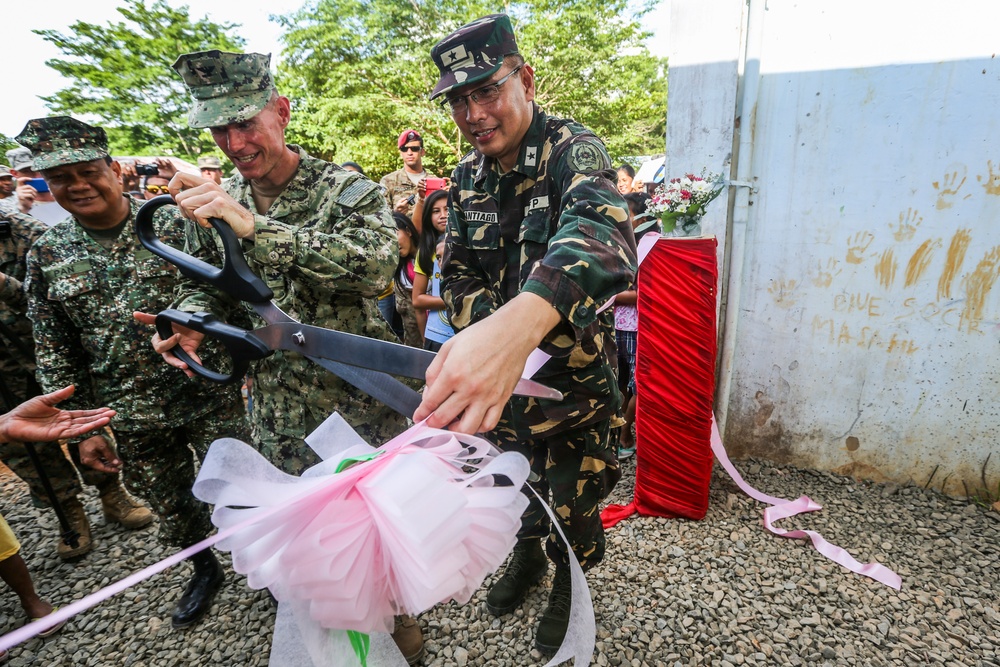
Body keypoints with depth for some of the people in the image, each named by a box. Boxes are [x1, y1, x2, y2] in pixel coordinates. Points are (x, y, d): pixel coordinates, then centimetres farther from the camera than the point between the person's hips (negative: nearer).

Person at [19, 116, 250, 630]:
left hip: (210, 398, -3)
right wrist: (81, 428, 3)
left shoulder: (174, 224, -6)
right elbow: (54, 354, 6)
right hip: (132, 421, 3)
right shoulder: (47, 255, 3)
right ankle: (204, 572, 47)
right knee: (170, 508, 19)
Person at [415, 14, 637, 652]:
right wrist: (485, 326, -17)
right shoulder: (469, 175, -1)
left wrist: (519, 323, -65)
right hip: (495, 364, 5)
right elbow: (459, 268, 5)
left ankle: (568, 585, 46)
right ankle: (527, 555, 55)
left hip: (572, 369, -5)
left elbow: (600, 228, -45)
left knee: (573, 496, 13)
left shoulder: (572, 150, -22)